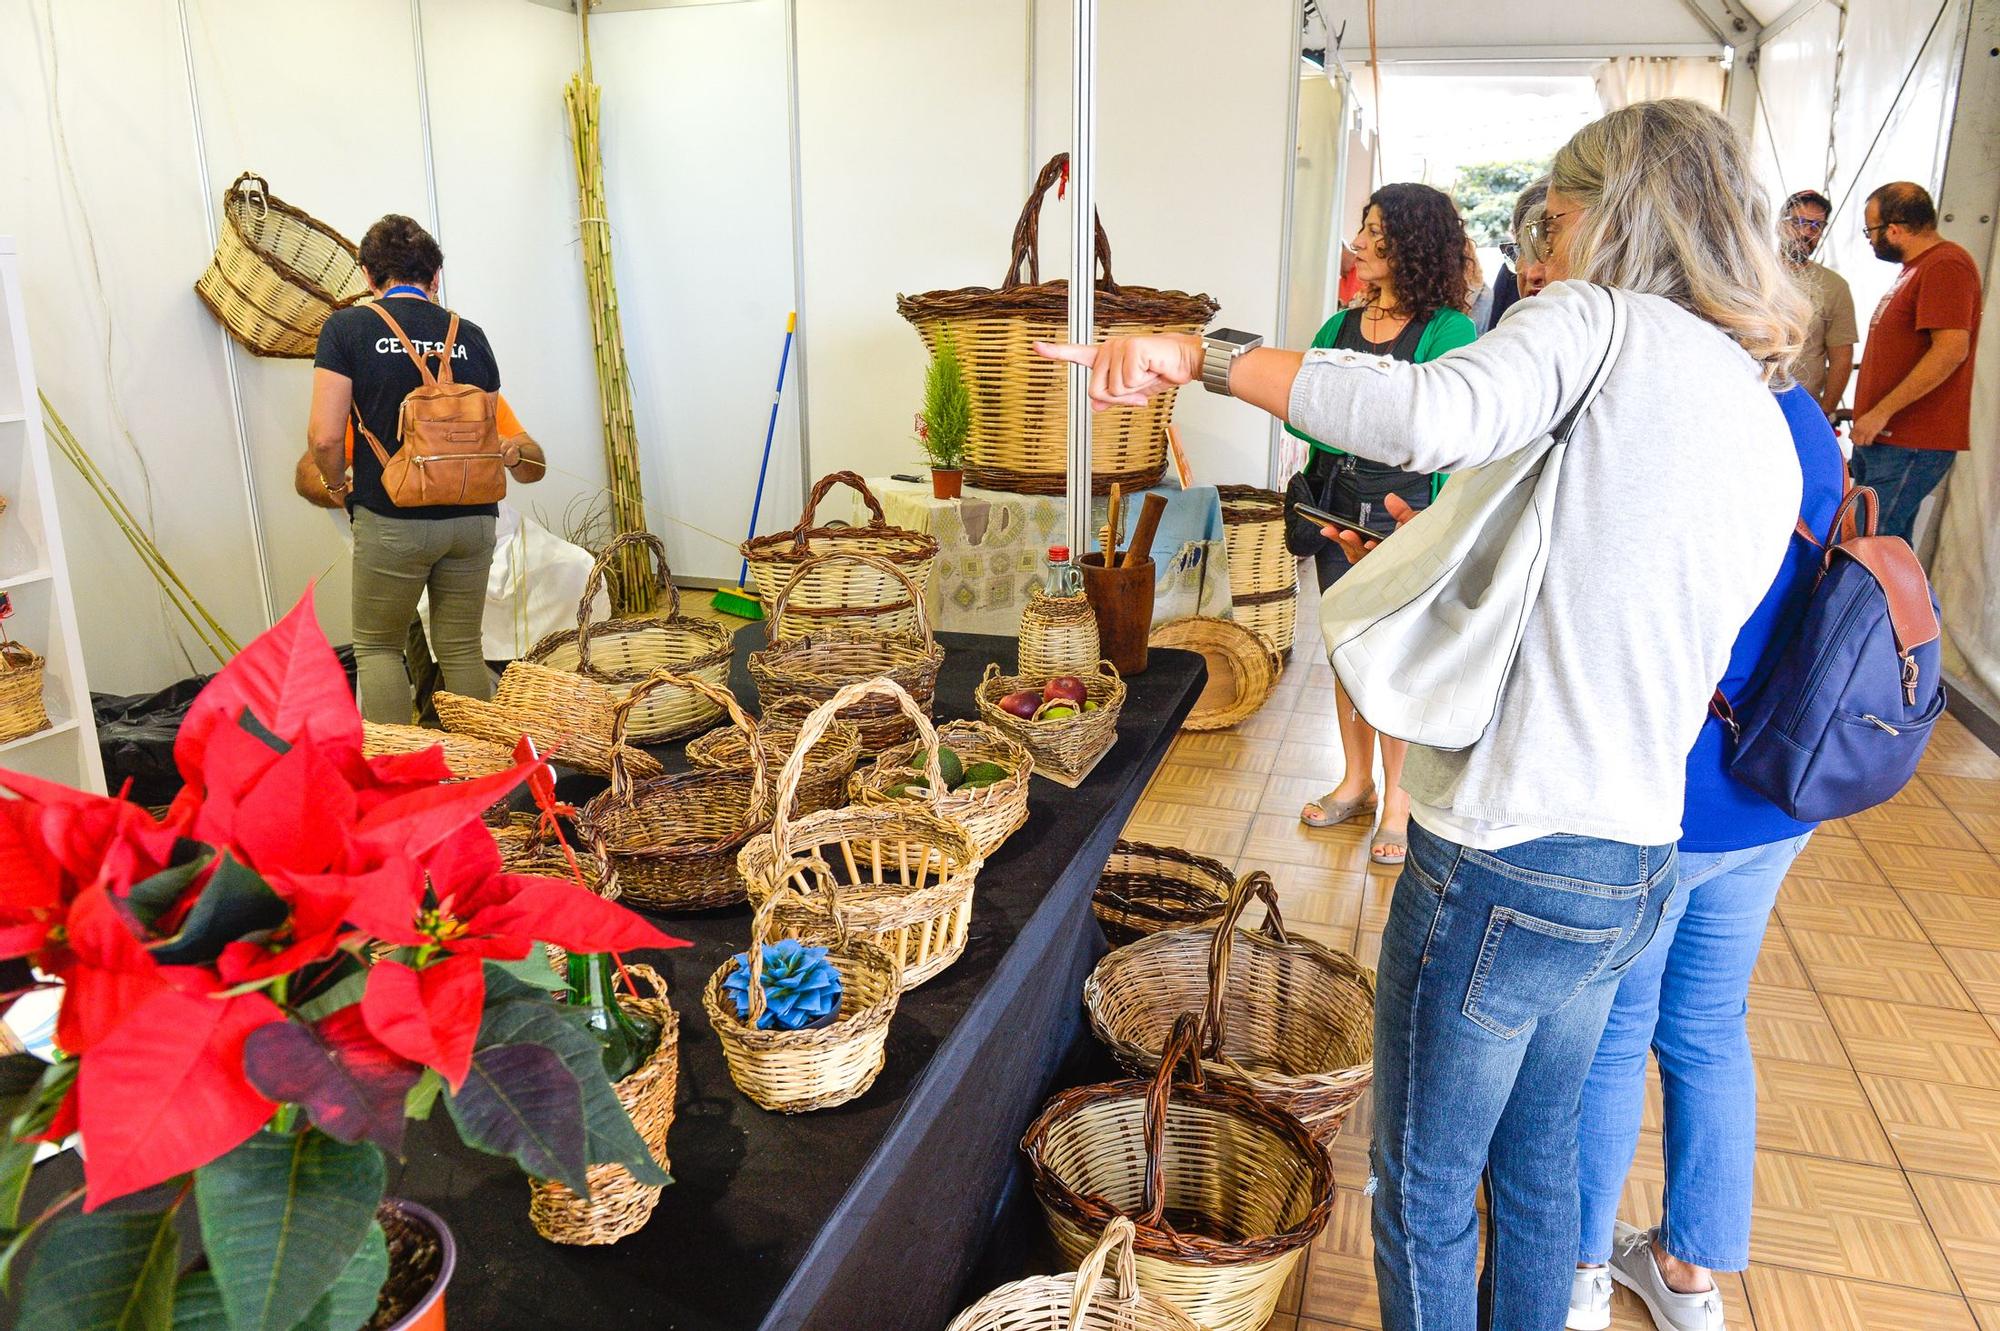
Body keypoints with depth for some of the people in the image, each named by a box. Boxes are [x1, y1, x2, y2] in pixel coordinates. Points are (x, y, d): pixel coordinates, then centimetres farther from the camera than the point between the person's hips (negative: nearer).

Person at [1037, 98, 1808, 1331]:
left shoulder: (1601, 325, -11)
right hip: (1635, 869, 9)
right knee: (1537, 1165, 27)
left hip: (1506, 865, -9)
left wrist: (1203, 354, -24)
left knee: (1424, 1194, 13)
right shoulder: (1772, 436, 13)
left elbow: (1432, 415, -33)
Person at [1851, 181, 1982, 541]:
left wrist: (1882, 412, -23)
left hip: (1911, 445, -10)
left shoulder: (1946, 265, -12)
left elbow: (1951, 349, -23)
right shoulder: (1916, 268, 21)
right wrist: (1865, 413, 24)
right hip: (1884, 438, 10)